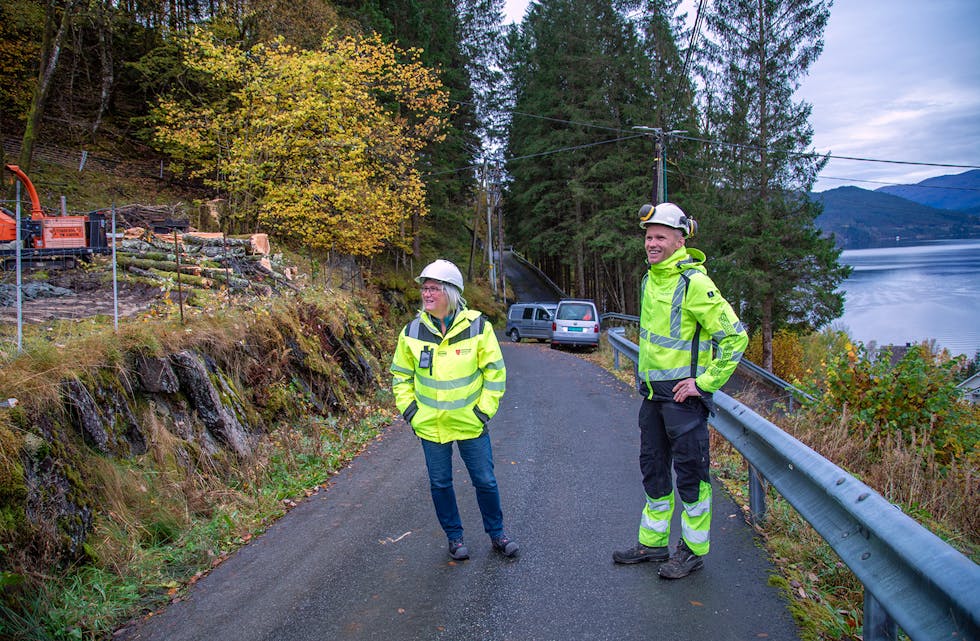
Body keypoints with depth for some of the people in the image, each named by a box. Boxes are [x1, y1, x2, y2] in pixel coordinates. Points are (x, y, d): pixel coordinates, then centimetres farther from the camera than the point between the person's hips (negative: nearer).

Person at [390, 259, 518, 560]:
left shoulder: (477, 326, -10)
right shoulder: (412, 331, -4)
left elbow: (495, 370, -2)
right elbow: (400, 374, 8)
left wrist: (485, 409, -6)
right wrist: (409, 409, 0)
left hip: (470, 423, -2)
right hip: (430, 425, 2)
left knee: (485, 481, 9)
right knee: (440, 484, 12)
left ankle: (497, 534, 30)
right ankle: (455, 537, 31)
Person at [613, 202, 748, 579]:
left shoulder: (694, 283, -16)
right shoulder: (650, 279, 10)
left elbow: (735, 337, -17)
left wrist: (705, 381, -15)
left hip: (683, 393, -8)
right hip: (651, 392, 9)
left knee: (689, 471, 3)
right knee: (653, 467, 16)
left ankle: (694, 549, 18)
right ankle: (653, 542, 29)